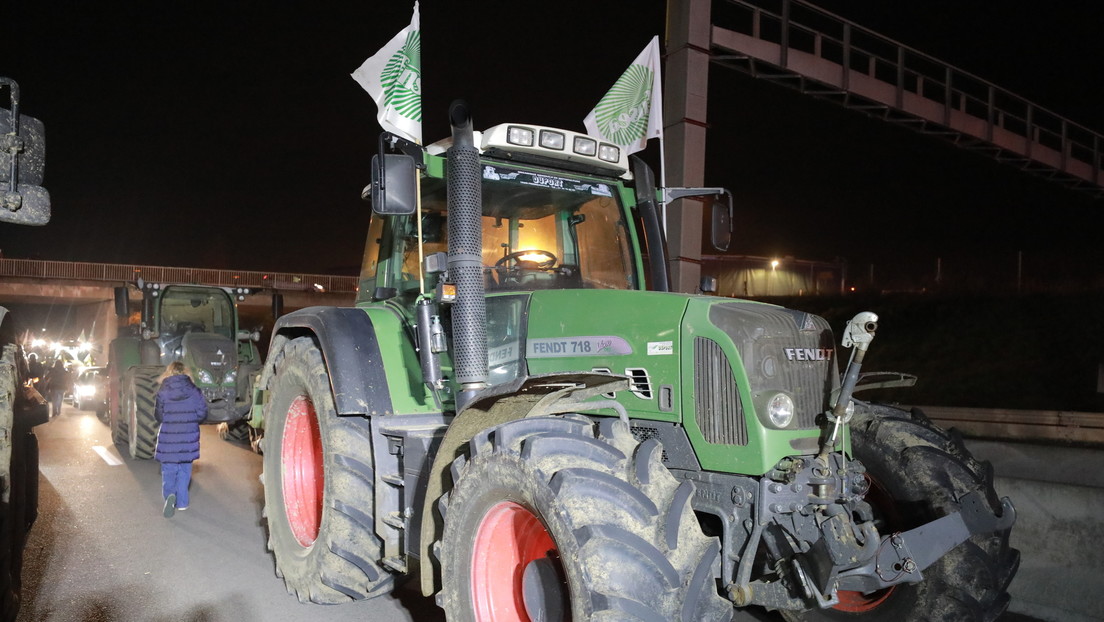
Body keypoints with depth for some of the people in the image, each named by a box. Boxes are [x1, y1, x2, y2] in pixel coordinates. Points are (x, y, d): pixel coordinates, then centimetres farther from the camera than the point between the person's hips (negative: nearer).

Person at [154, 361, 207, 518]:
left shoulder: (163, 392, -6)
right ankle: (182, 502, 15)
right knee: (184, 471, 13)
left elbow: (158, 416, 0)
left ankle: (169, 495, -13)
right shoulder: (193, 391, -5)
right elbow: (202, 413, -3)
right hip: (188, 438, 1)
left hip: (168, 438, -1)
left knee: (168, 470, 9)